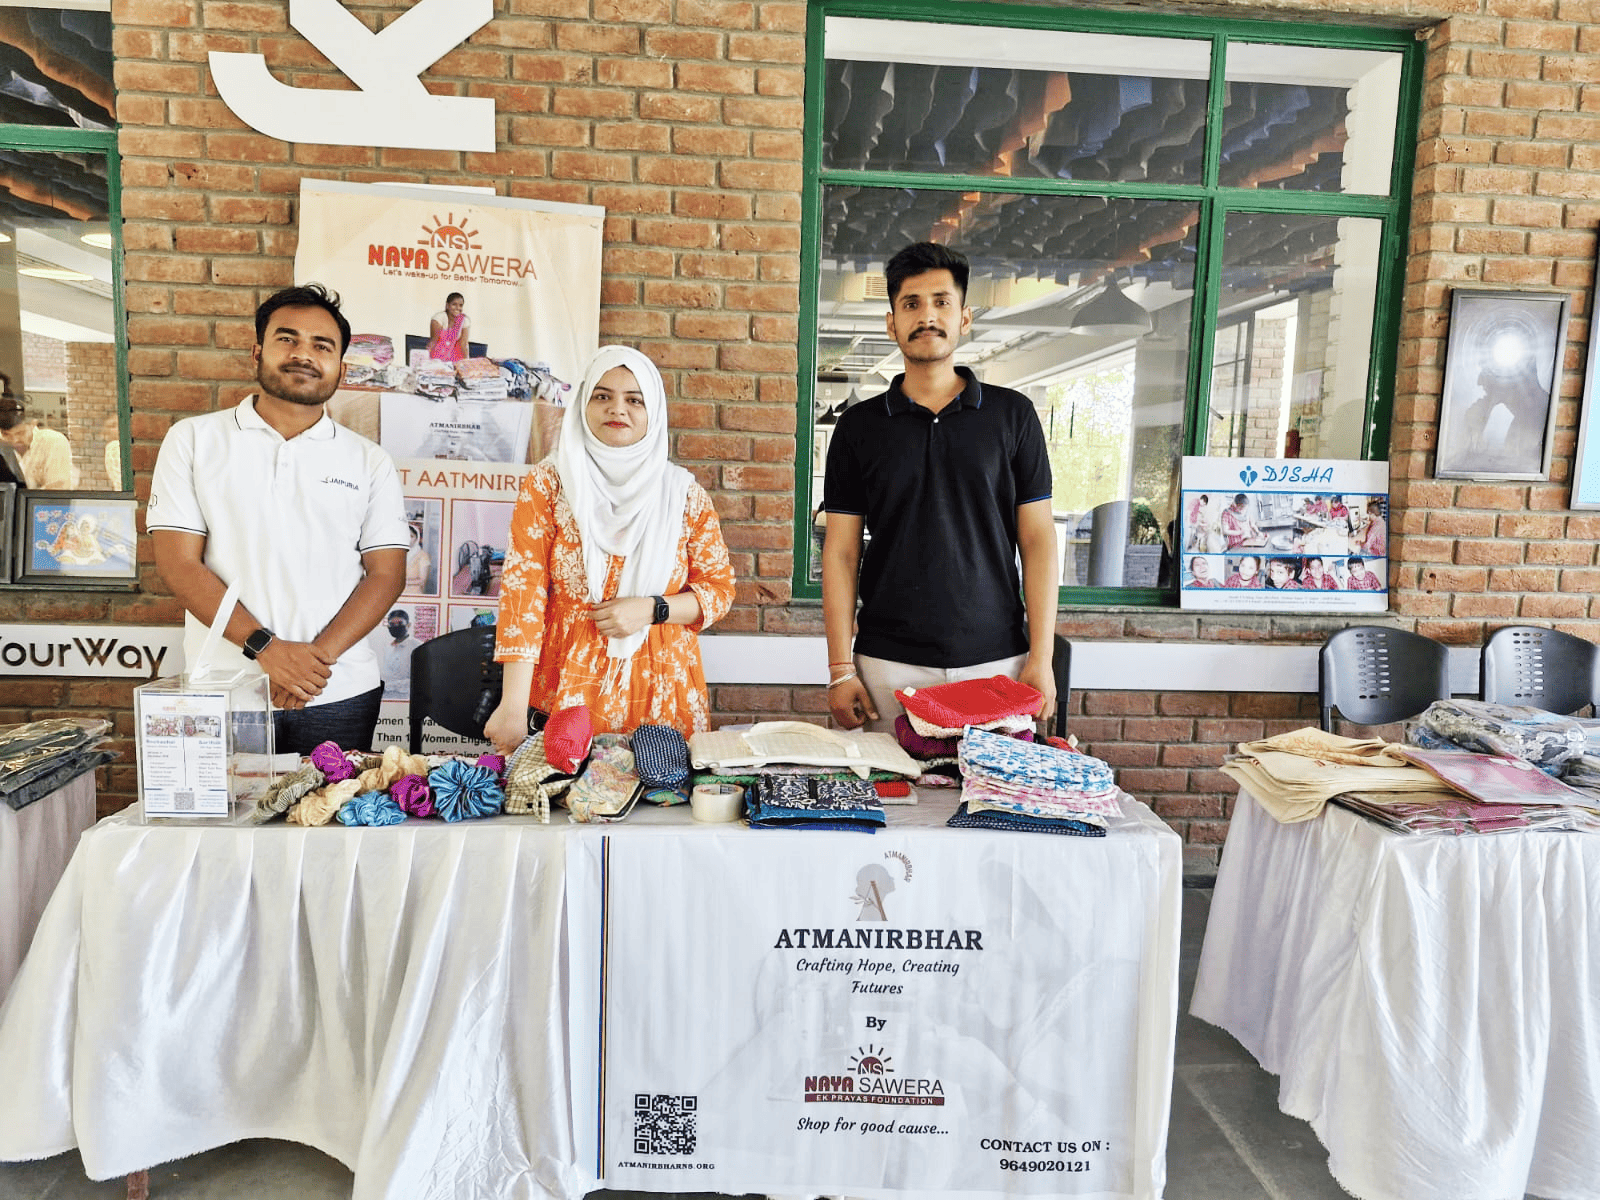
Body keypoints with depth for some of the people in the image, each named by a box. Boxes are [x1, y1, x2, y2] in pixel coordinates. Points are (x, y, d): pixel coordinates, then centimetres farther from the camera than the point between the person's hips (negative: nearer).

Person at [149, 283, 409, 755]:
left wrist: (318, 655, -12)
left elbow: (386, 573, 1)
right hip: (222, 693, 0)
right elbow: (179, 563, -2)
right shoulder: (193, 439, 6)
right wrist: (266, 648, -14)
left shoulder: (370, 462, 7)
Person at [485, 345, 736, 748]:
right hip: (566, 688, -1)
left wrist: (651, 609, -12)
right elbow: (522, 587, -9)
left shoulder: (684, 494, 3)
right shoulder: (549, 483, -1)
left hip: (659, 691, 1)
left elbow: (719, 587, 7)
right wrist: (513, 706, -17)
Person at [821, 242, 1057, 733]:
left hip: (997, 661, 0)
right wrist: (841, 668, -3)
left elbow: (1037, 540, 3)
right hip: (889, 665, 0)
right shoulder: (859, 426, 5)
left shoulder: (1012, 414, 4)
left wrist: (1041, 659, -4)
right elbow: (841, 551, 3)